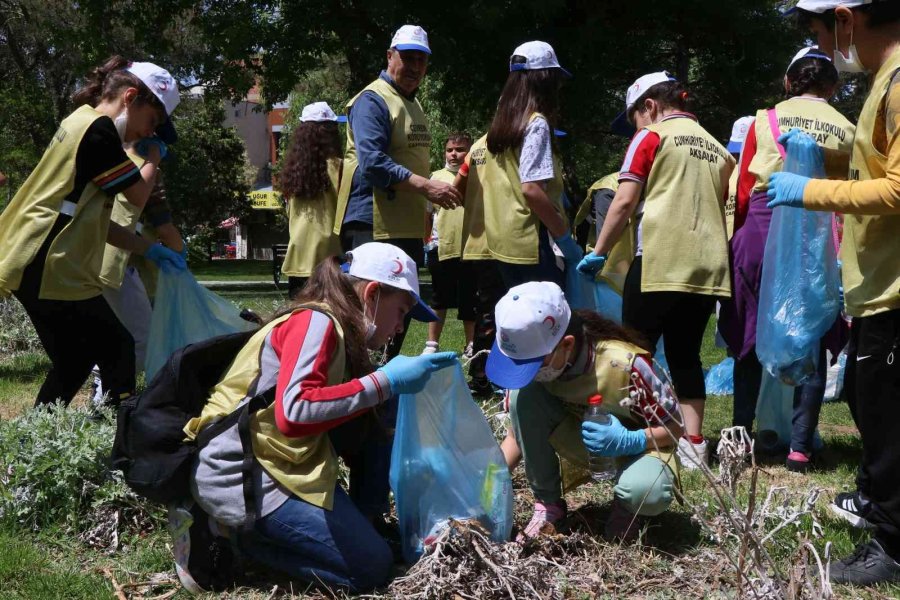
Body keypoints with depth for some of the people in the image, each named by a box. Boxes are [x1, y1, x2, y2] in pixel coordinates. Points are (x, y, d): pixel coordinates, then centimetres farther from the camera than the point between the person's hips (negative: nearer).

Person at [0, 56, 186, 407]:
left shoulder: (81, 124, 20)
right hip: (53, 272, -10)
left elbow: (93, 221, 22)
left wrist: (149, 250, 19)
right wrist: (154, 155, 11)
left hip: (37, 269, 10)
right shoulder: (98, 129, -13)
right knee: (118, 351, -3)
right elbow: (138, 195, -6)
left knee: (75, 363, 17)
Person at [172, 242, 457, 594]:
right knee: (371, 567, -8)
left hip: (273, 464, 10)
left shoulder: (341, 335, 14)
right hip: (240, 473, -10)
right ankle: (223, 529, -5)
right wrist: (386, 382, -25)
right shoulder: (315, 321, -14)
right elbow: (293, 413, -30)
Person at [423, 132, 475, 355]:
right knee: (440, 299, 9)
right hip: (441, 247, 1)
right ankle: (432, 344, 18)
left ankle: (471, 347, 19)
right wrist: (423, 242, 7)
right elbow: (426, 213, 10)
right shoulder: (437, 177, 5)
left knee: (469, 302, 8)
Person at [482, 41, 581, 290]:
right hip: (531, 244, -9)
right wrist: (566, 238, -14)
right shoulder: (537, 124, -11)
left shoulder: (501, 124, 13)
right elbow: (531, 189, -20)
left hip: (503, 242, 9)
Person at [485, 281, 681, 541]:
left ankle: (626, 509, 0)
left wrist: (628, 441, -38)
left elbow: (674, 426, -19)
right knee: (524, 395, -26)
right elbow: (519, 428, -9)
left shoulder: (622, 364, -32)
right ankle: (547, 503, -11)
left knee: (646, 492, -39)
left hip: (635, 443, -4)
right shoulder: (529, 352, -20)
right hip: (583, 444, 4)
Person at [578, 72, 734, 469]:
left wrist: (598, 252, 0)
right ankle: (693, 442, 7)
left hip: (660, 262, -6)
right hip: (707, 265, 6)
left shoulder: (650, 138, 0)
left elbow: (624, 203, -6)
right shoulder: (716, 148, 18)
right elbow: (728, 207, 20)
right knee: (686, 353, 11)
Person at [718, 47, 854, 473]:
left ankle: (741, 437, 15)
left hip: (760, 231, 1)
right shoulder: (847, 132, 3)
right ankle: (800, 447, 6)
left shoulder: (765, 122, 5)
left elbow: (743, 192, 5)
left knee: (751, 341, 11)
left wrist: (739, 237, 16)